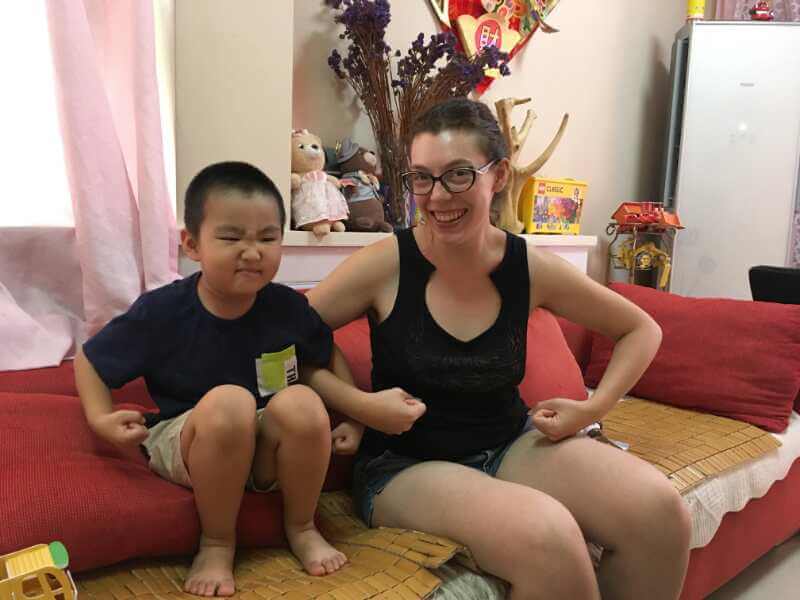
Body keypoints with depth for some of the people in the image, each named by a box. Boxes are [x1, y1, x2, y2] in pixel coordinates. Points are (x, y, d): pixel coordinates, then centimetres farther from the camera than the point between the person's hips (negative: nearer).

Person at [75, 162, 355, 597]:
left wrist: (352, 417, -2)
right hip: (182, 443, -2)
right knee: (229, 402, -35)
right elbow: (88, 360, -2)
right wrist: (100, 419, -18)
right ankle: (216, 543, -12)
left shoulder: (290, 308, -11)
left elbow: (326, 358, 8)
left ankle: (301, 528, -3)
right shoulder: (160, 312, -16)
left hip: (269, 449, 2)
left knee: (302, 404, -30)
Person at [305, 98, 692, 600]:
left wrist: (594, 407, -4)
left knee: (660, 509, -20)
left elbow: (641, 330, 9)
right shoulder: (385, 264, -13)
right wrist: (360, 406, -18)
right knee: (547, 535, -32)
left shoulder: (531, 269, -5)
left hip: (510, 444, 4)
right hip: (406, 464, -3)